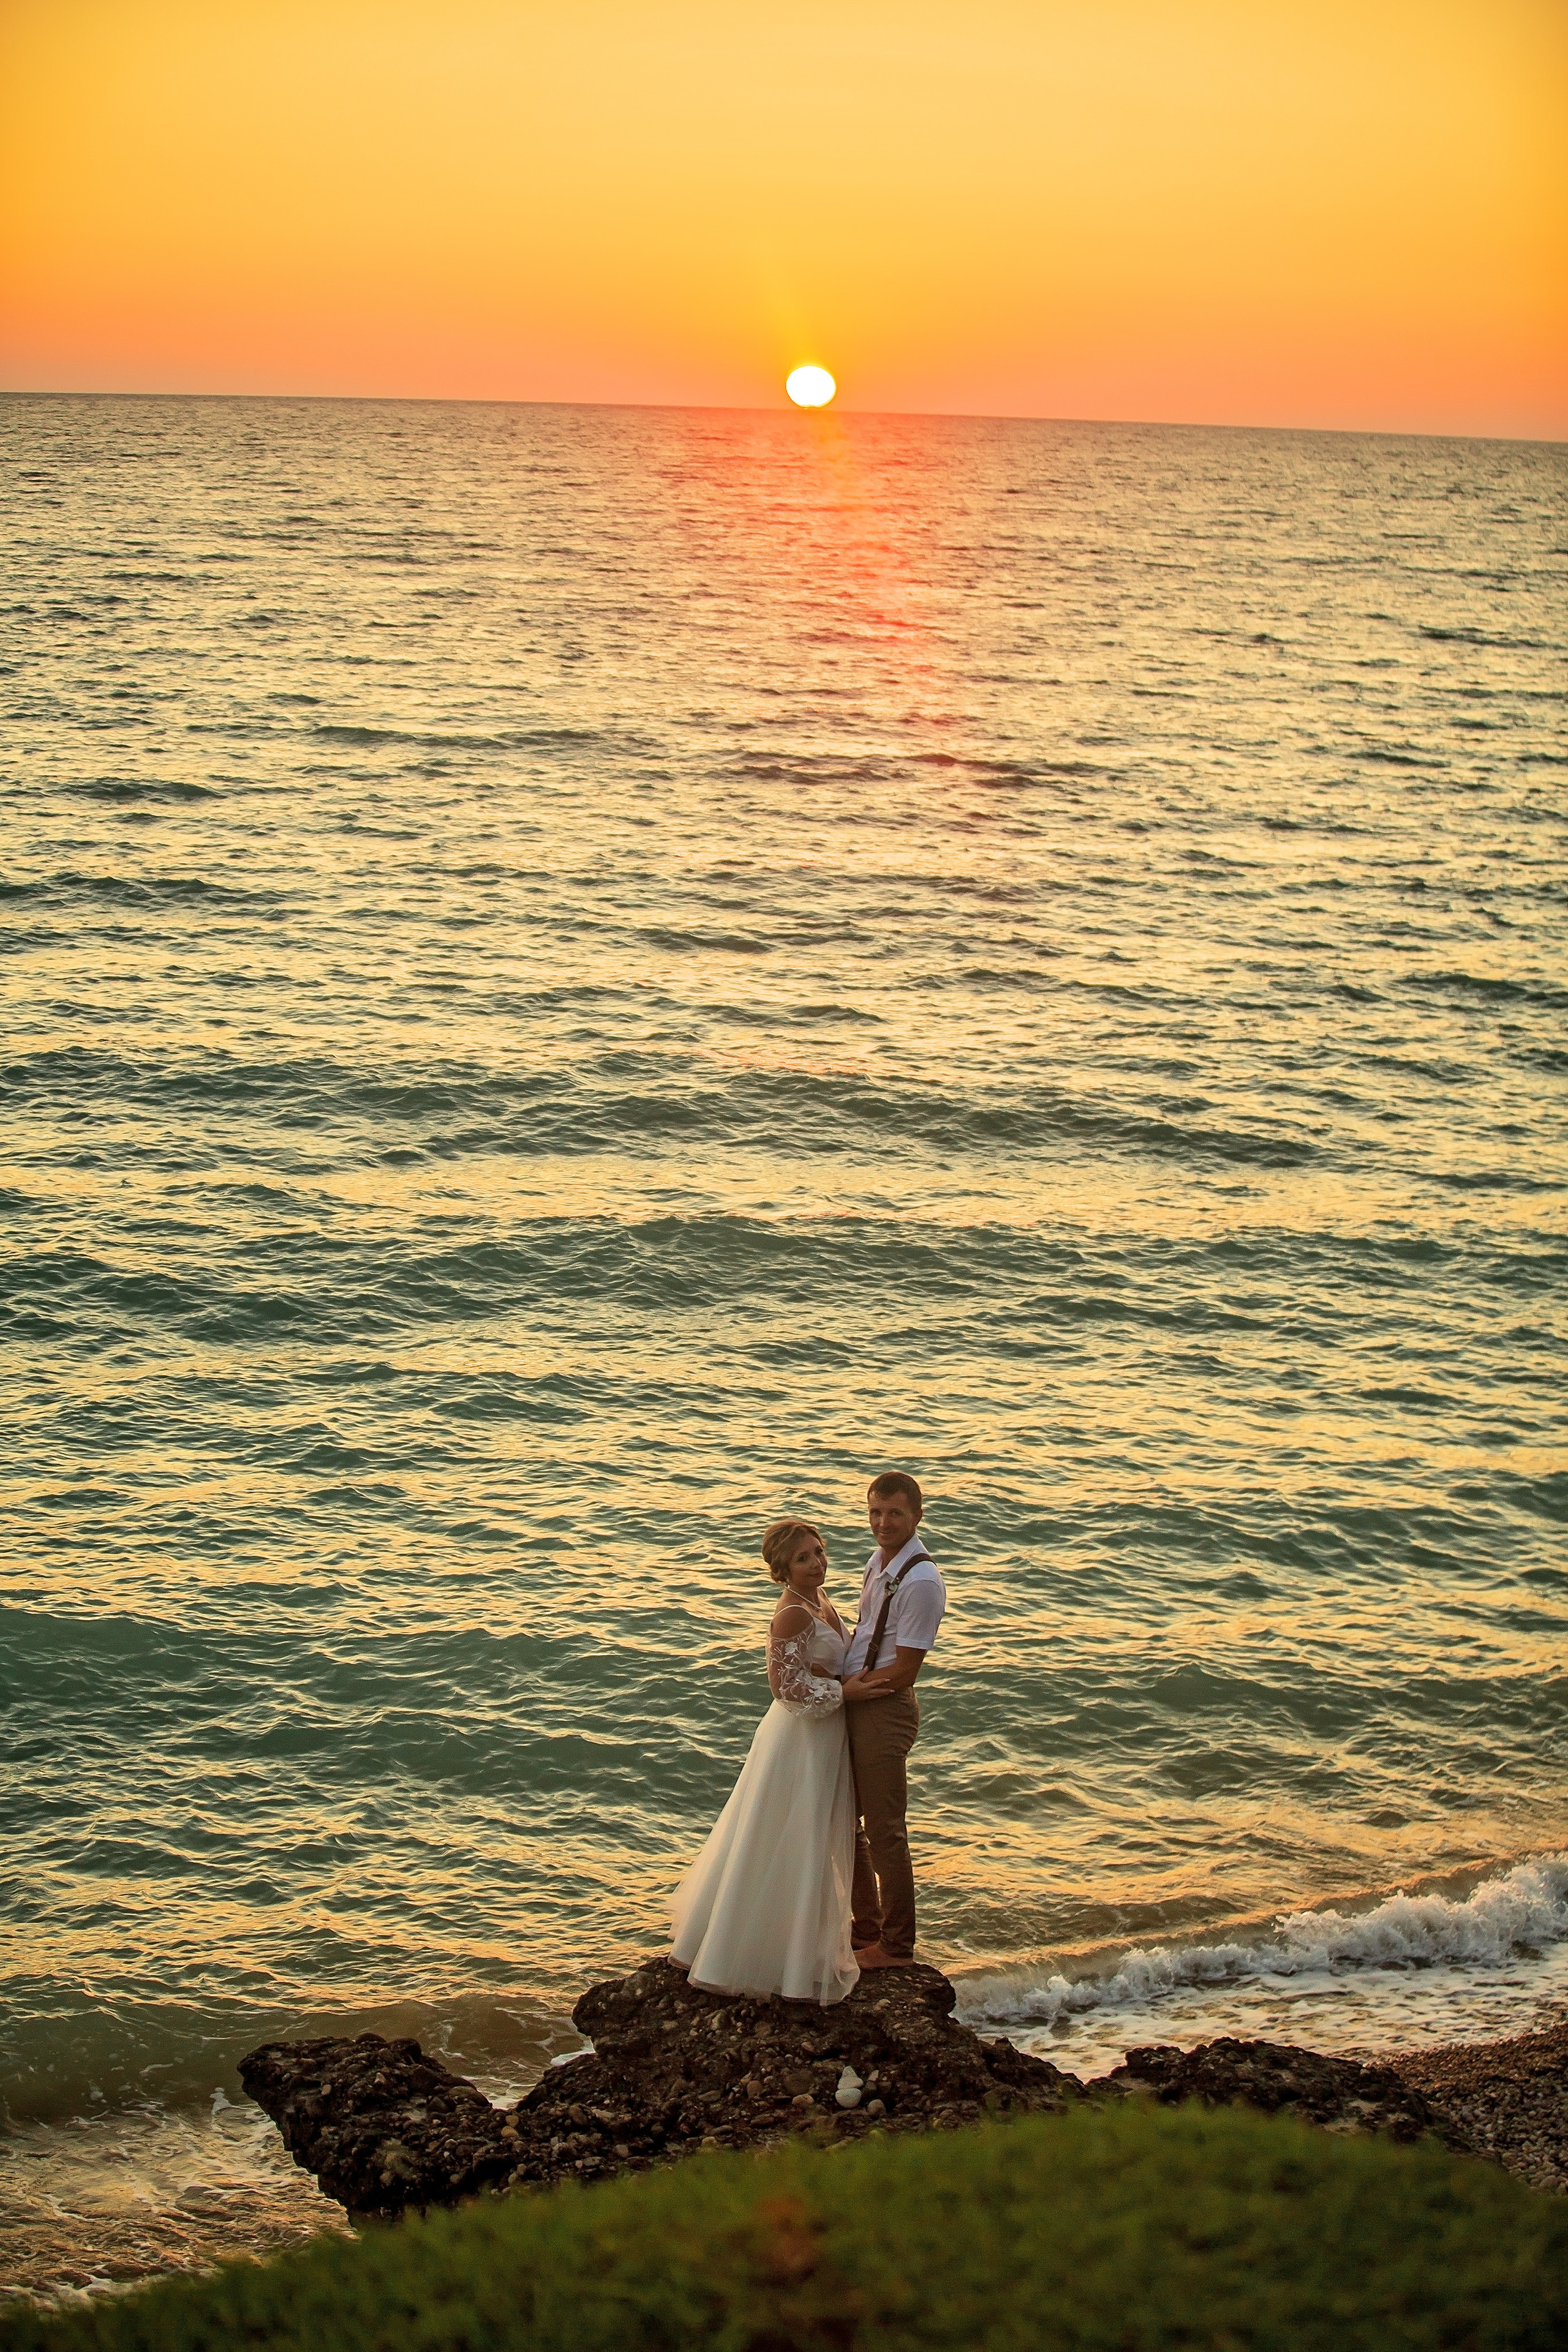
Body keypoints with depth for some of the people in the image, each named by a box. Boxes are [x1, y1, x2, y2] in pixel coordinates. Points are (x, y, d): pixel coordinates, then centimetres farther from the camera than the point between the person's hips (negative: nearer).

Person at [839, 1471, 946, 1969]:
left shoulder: (921, 1581, -20)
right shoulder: (878, 1562, 8)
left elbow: (903, 1671, -19)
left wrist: (845, 1690, -10)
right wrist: (848, 1682, -1)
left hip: (885, 1709, -9)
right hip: (855, 1704, 9)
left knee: (884, 1833, 2)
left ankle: (896, 1947, 16)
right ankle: (866, 1928, 33)